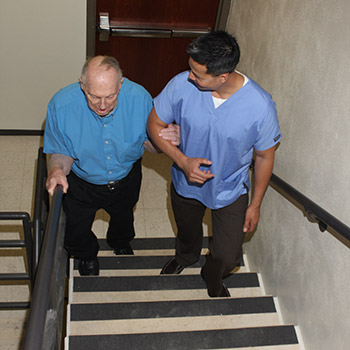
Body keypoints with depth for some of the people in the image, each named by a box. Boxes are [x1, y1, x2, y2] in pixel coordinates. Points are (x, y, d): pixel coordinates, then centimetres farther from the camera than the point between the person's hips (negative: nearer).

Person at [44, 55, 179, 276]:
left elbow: (147, 141, -15)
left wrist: (163, 142, -39)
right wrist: (57, 171, -41)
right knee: (75, 238, 20)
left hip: (125, 181, 2)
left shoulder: (139, 97, -32)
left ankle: (121, 242, 73)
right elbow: (61, 152, -17)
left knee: (123, 218, 34)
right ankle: (88, 254, 59)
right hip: (81, 185, -1)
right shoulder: (61, 105, -33)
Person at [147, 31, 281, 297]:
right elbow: (155, 124, -10)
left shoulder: (260, 106, -30)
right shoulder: (182, 84, -26)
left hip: (230, 191, -2)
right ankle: (186, 256, 68)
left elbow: (265, 156, -13)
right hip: (186, 182, 2)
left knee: (227, 257, 5)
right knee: (187, 232, 29)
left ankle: (213, 280, 45)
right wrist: (183, 161, -25)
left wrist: (255, 205, -5)